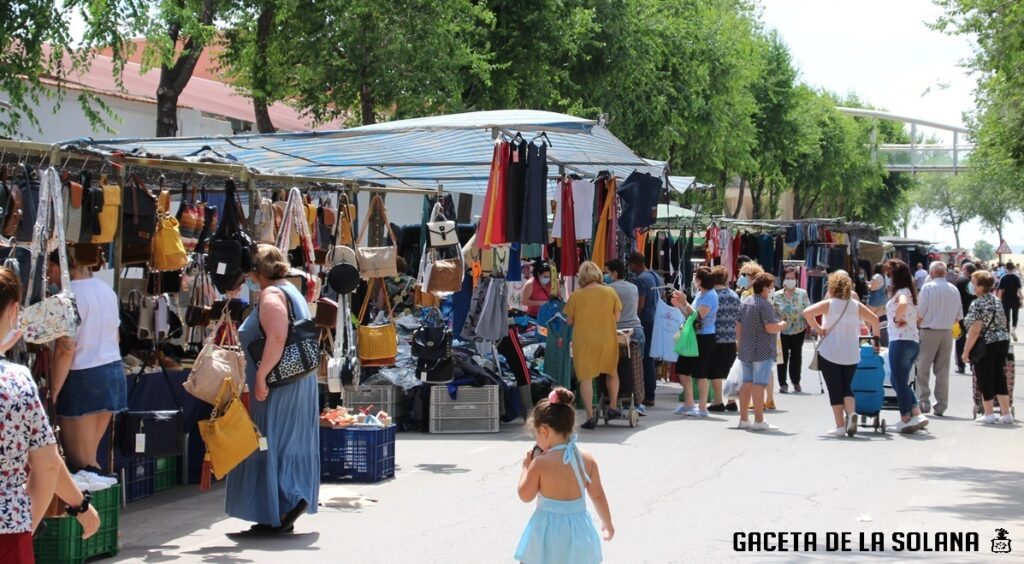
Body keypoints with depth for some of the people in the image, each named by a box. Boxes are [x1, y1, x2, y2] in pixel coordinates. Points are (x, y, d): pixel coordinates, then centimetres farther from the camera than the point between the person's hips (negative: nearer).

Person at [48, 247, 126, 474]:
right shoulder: (106, 289, 10)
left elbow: (65, 350, -19)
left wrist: (53, 393, -16)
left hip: (83, 379, -8)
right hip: (113, 372, 8)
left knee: (81, 461, -2)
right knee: (89, 457, 11)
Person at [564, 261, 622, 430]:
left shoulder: (576, 296, -8)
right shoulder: (610, 293, -4)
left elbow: (569, 321, -1)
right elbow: (617, 317, 2)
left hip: (584, 341, -2)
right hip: (607, 339, 2)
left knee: (586, 378, 2)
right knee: (612, 373, 23)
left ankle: (590, 417, -3)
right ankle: (613, 408, 27)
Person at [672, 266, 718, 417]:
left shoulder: (710, 296, -15)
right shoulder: (700, 294, 13)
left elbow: (698, 316, -21)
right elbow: (690, 315, 17)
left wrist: (685, 303, -18)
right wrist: (680, 306, 5)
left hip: (704, 338, -10)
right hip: (693, 336, 10)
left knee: (700, 373, -5)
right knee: (682, 369, 12)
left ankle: (702, 408, 2)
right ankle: (688, 404, 22)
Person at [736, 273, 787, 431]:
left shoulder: (746, 304, 12)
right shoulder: (765, 305, -14)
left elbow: (739, 327, 17)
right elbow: (771, 328, -21)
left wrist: (740, 343, 25)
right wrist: (782, 325, -2)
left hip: (746, 351, 8)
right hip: (762, 352, -8)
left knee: (747, 383, 12)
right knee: (759, 384, -6)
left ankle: (743, 419, 15)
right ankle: (759, 421, -6)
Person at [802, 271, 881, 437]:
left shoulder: (829, 304, -6)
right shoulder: (855, 305, 3)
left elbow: (807, 312, -19)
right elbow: (874, 320, 4)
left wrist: (816, 328, -7)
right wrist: (876, 338, 18)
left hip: (830, 353, -3)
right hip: (851, 354, 3)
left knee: (835, 389, 5)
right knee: (846, 387, 14)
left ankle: (840, 425, 3)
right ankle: (851, 413, -12)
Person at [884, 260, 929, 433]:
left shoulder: (901, 292, -10)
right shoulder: (909, 292, 18)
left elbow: (902, 304, -34)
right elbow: (917, 317, 26)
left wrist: (897, 318, -19)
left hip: (901, 341, -10)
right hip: (913, 342, 10)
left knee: (900, 382, -3)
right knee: (898, 380, 16)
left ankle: (906, 419, 0)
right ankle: (917, 414, 9)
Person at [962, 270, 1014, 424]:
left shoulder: (978, 304, -16)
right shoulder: (997, 301, 9)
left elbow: (975, 331, -20)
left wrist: (966, 352, -16)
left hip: (986, 345, -7)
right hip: (1003, 342, 7)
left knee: (985, 380, 4)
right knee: (1000, 378, 11)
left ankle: (988, 414, 9)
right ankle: (1006, 413, 10)